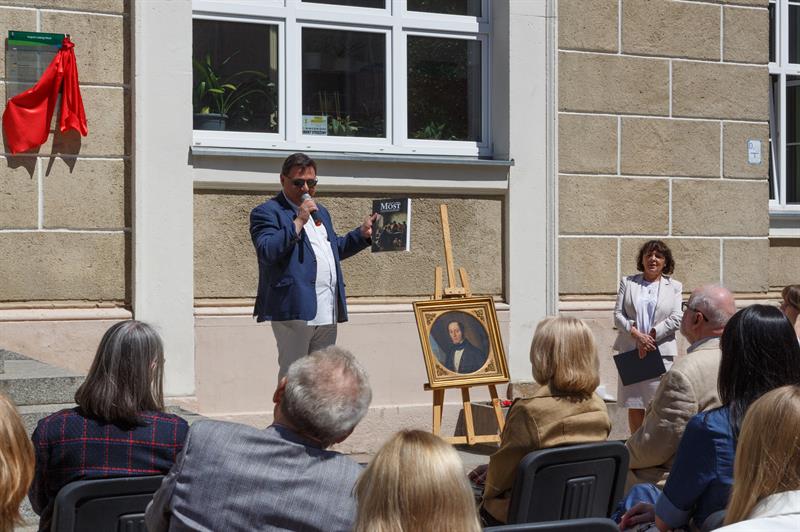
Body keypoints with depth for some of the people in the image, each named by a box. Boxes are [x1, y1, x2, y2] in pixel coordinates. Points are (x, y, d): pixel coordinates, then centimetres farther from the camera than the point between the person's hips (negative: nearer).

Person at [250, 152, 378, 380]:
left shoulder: (320, 211, 22)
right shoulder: (266, 213, -4)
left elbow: (336, 248, 32)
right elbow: (267, 252, -19)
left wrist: (362, 233, 15)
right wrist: (298, 222, -19)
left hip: (327, 313, 8)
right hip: (294, 310, -8)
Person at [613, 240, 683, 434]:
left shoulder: (674, 287, 11)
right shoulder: (628, 282, 13)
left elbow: (676, 318, 0)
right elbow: (618, 314, 4)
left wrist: (651, 335, -12)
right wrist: (636, 335, -11)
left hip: (661, 351, -1)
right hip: (630, 351, 1)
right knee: (634, 406, 3)